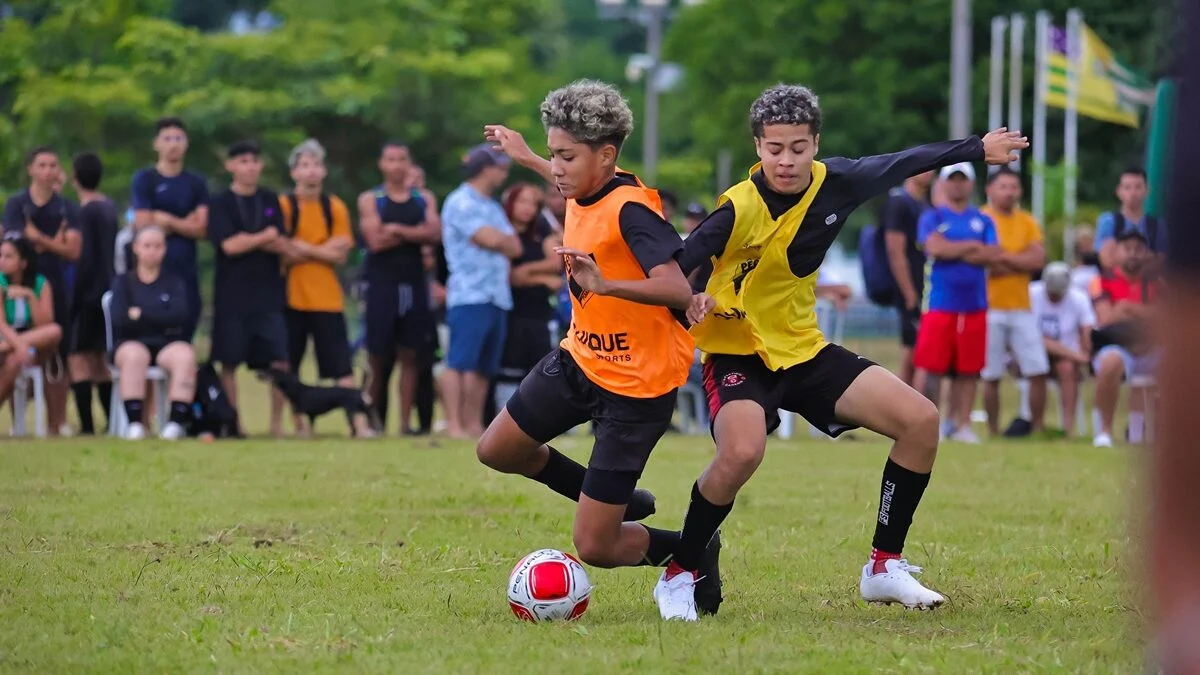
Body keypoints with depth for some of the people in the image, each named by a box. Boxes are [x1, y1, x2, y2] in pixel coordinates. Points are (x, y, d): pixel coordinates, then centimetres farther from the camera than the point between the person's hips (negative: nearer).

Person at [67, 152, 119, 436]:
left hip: (89, 292, -8)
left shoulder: (86, 212, -14)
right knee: (99, 359, 15)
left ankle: (87, 426, -15)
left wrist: (74, 296, -12)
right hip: (108, 290, 8)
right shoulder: (110, 207, 11)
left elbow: (85, 258, -17)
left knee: (78, 359, -8)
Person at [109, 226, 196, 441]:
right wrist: (162, 321, -4)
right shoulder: (123, 282, 12)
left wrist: (141, 314, -7)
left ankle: (178, 420, -39)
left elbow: (180, 316, -5)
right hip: (131, 343, -1)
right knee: (134, 354, -37)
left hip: (168, 345, 1)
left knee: (186, 354, -33)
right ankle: (134, 422, -40)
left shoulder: (175, 283, 14)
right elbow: (119, 318, -6)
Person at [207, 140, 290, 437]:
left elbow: (282, 245, 1)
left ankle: (277, 422, 3)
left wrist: (248, 240, -11)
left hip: (269, 293, 2)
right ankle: (233, 422, 8)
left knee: (279, 361, -4)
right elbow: (229, 246, -12)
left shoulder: (271, 201, 12)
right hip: (232, 296, -2)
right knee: (229, 363, 1)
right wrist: (265, 237, -2)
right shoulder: (220, 203, 0)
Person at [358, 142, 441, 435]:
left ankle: (405, 422, 0)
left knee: (409, 355, 0)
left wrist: (398, 230, -12)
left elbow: (434, 234, -6)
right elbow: (376, 240, -10)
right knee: (379, 356, -1)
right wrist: (415, 234, -4)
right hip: (382, 284, -2)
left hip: (414, 284, 2)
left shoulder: (423, 200, 11)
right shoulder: (370, 200, 3)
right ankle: (374, 419, 8)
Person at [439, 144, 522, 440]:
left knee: (484, 367, 7)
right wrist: (503, 240, 5)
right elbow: (489, 239, -15)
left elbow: (515, 247, 14)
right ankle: (454, 425, -18)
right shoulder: (461, 202, -5)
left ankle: (474, 425, 10)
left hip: (497, 297, 9)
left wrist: (498, 240, -4)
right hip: (470, 296, -9)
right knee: (460, 362, -13)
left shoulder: (493, 207, 22)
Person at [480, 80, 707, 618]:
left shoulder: (631, 209, -26)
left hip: (636, 386, -9)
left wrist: (605, 284, -49)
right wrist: (526, 158, 36)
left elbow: (679, 291, -38)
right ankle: (617, 504, 34)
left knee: (594, 548, -7)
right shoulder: (585, 194, -1)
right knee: (497, 451, 19)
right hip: (580, 359, 9)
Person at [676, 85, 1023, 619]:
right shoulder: (741, 208, -23)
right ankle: (681, 575, -12)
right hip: (738, 355, -7)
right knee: (742, 452, -35)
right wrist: (687, 302, -44)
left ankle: (885, 567, 9)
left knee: (920, 420, -4)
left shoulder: (834, 183, -5)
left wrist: (979, 149, 25)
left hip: (805, 351, 7)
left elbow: (901, 164, 13)